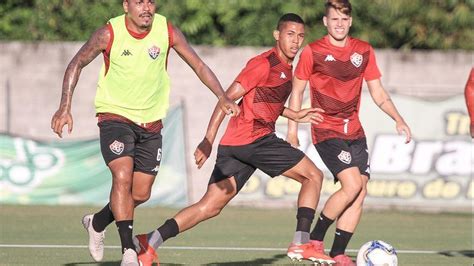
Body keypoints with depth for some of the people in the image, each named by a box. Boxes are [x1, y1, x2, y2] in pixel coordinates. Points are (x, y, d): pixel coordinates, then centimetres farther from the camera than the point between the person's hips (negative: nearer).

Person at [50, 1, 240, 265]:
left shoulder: (168, 31, -9)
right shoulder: (109, 34, -15)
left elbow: (199, 65, -1)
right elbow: (77, 64, -2)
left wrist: (223, 97, -13)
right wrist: (65, 107, -10)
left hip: (151, 122, 4)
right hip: (115, 116, -4)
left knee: (141, 194, 6)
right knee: (123, 176, -25)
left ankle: (97, 223, 34)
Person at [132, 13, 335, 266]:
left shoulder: (286, 68, 20)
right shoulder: (265, 63, -8)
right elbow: (229, 97, -14)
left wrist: (295, 115, 32)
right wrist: (208, 140, -20)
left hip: (233, 143, 9)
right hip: (254, 138, -9)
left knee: (209, 207, 3)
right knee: (313, 175, 0)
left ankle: (150, 242, -7)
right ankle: (301, 243, -4)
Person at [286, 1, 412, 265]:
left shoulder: (364, 51, 7)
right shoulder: (313, 52, -5)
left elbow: (378, 93, 13)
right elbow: (297, 92, 2)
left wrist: (398, 119, -1)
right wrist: (292, 130, -2)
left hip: (355, 132, 5)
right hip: (326, 131, -5)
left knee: (360, 193, -2)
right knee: (352, 185, -20)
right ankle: (315, 239, -3)